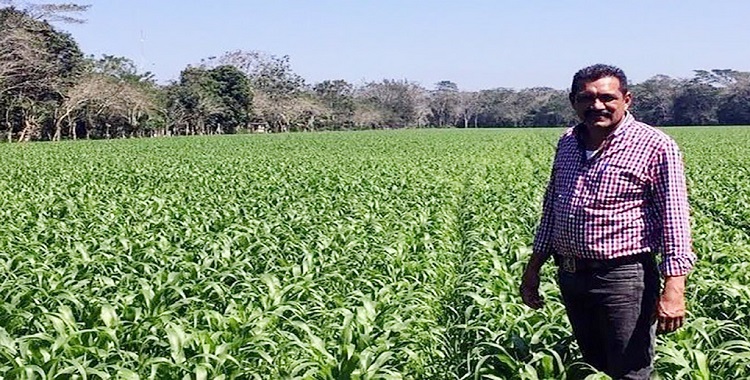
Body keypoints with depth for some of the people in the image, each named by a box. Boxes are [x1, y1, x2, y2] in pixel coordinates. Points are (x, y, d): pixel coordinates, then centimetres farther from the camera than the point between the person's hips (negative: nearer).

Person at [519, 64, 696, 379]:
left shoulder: (656, 146, -10)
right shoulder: (567, 143, 10)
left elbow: (674, 219, -12)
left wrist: (673, 288, -20)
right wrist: (533, 267, 18)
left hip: (623, 280, -6)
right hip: (571, 278, 6)